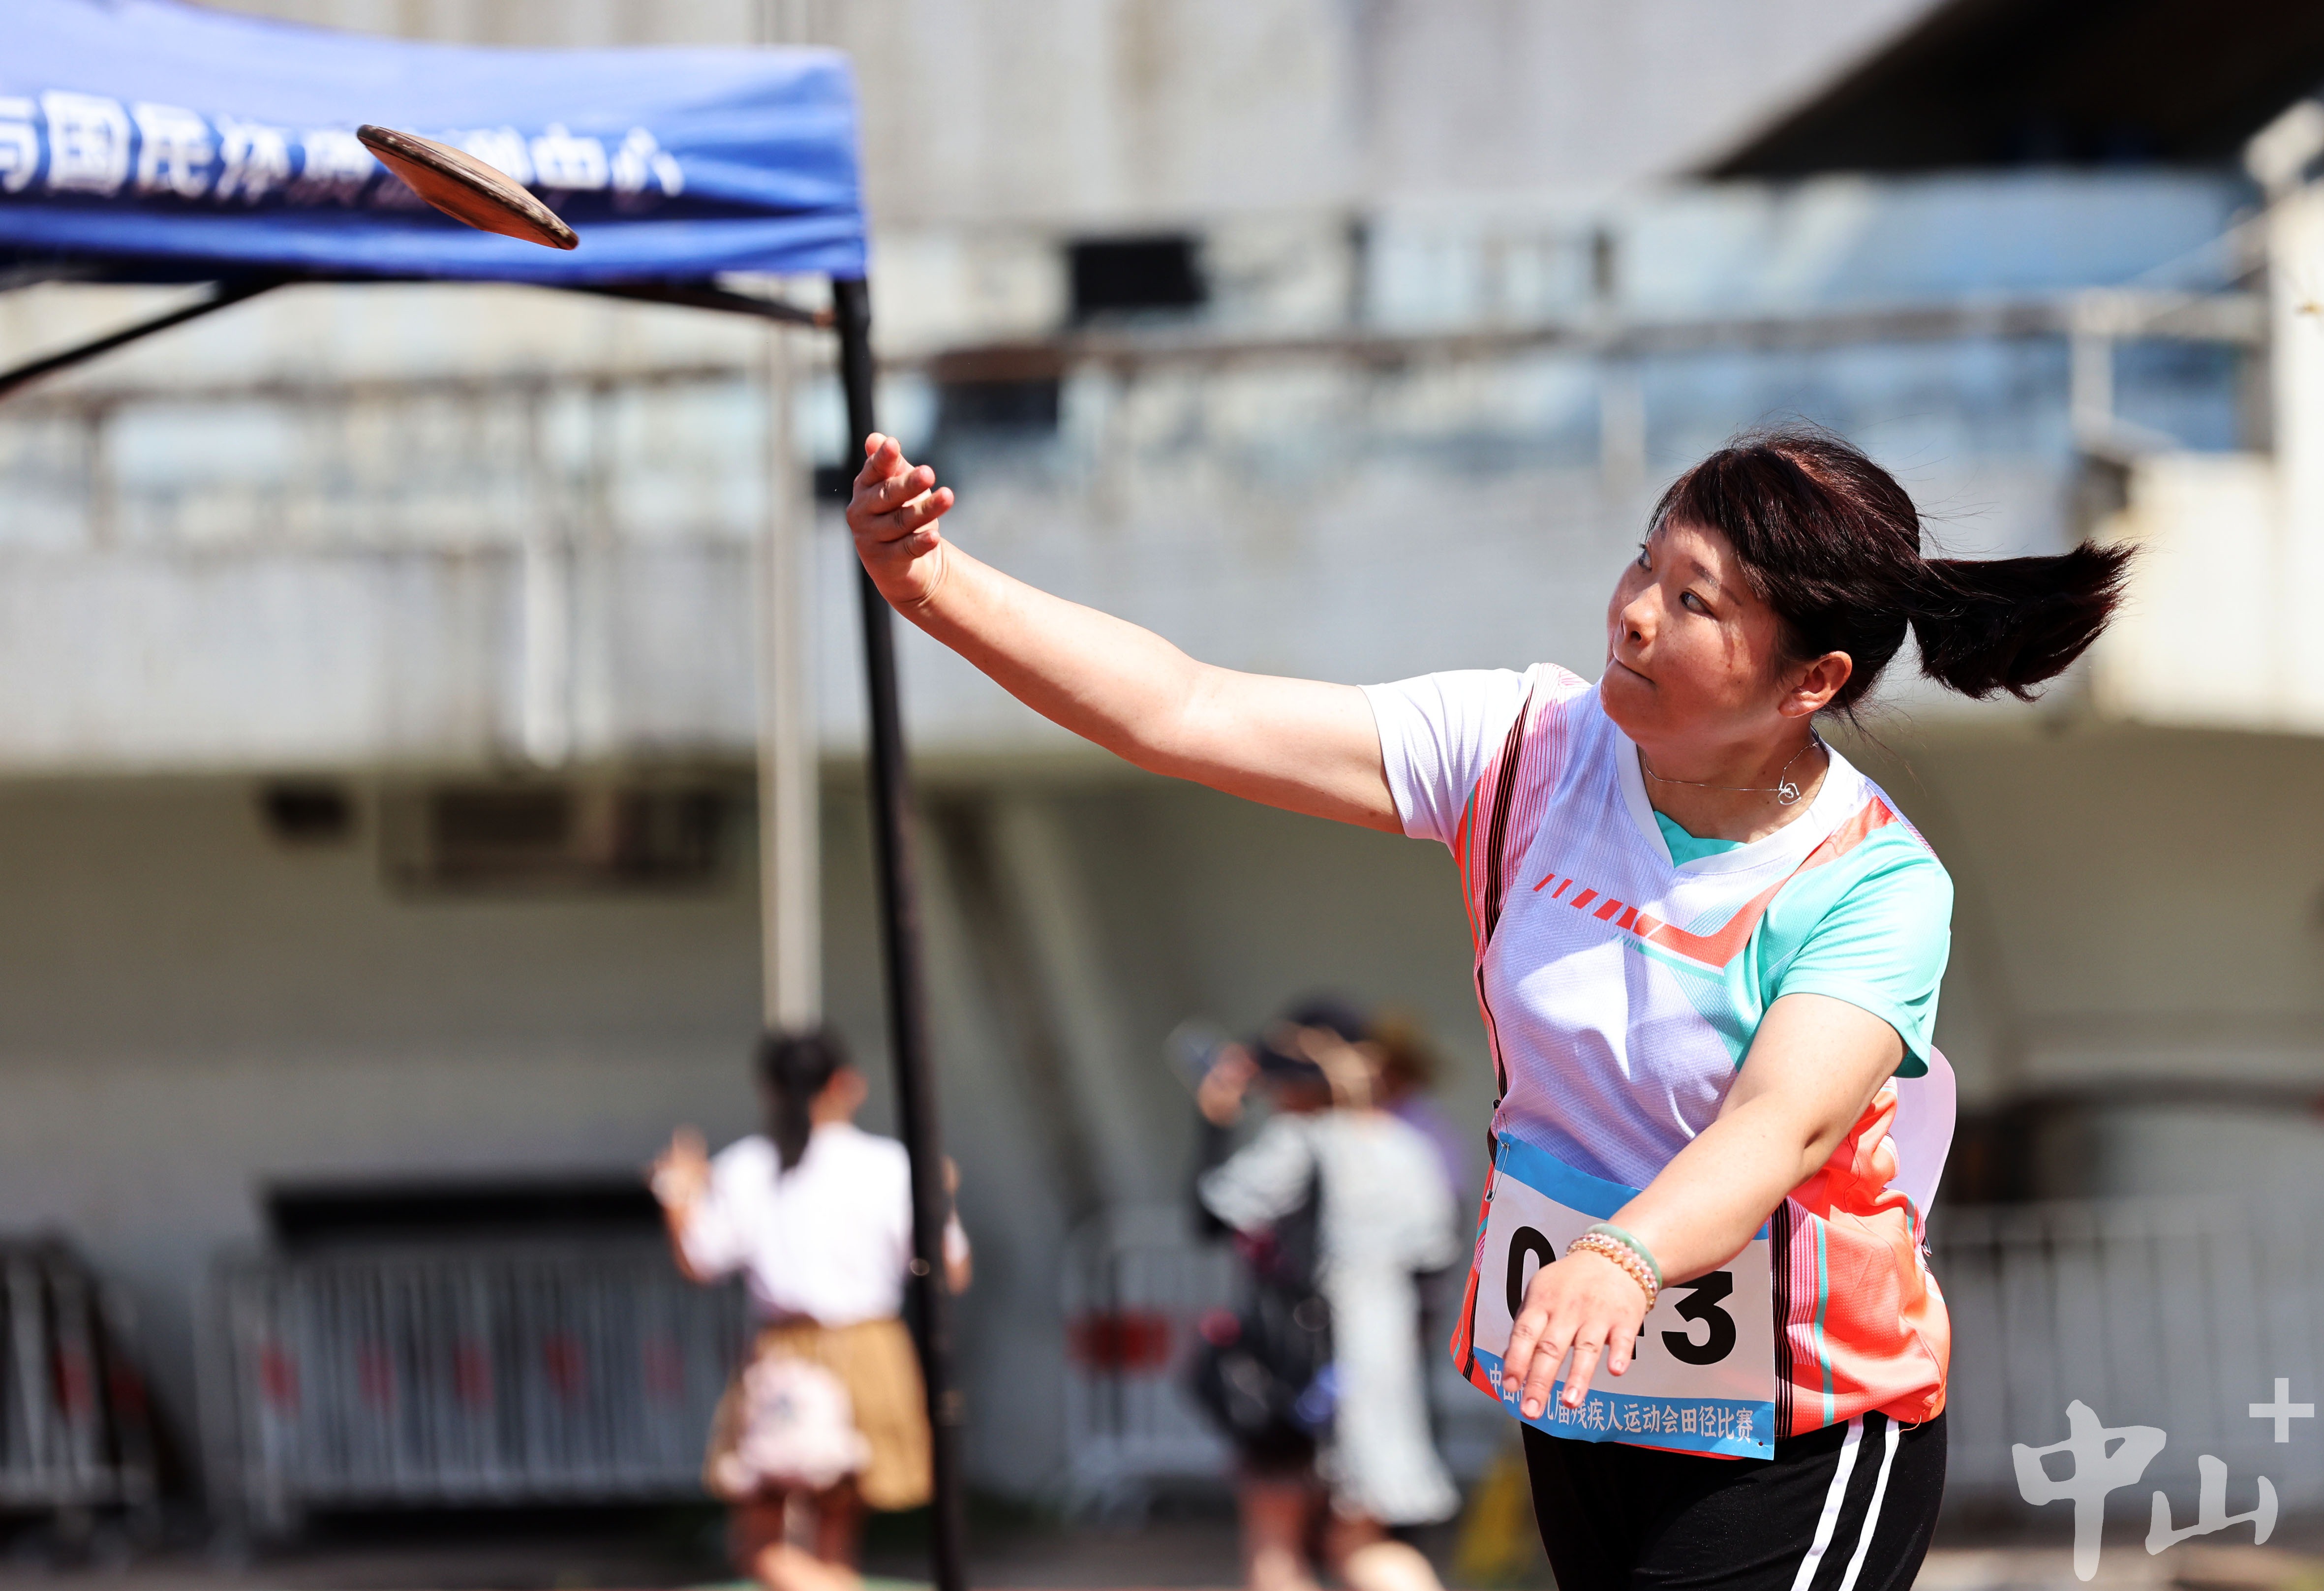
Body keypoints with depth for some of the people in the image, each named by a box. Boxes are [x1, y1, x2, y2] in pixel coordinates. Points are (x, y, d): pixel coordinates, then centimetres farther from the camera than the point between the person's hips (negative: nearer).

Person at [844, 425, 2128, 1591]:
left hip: (1800, 1448, -5)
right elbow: (1188, 714, -11)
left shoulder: (1878, 886, -19)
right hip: (1577, 1418, 5)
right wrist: (941, 589, -23)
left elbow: (1784, 1125, -36)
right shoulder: (1530, 748, -7)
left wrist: (1624, 1261, -56)